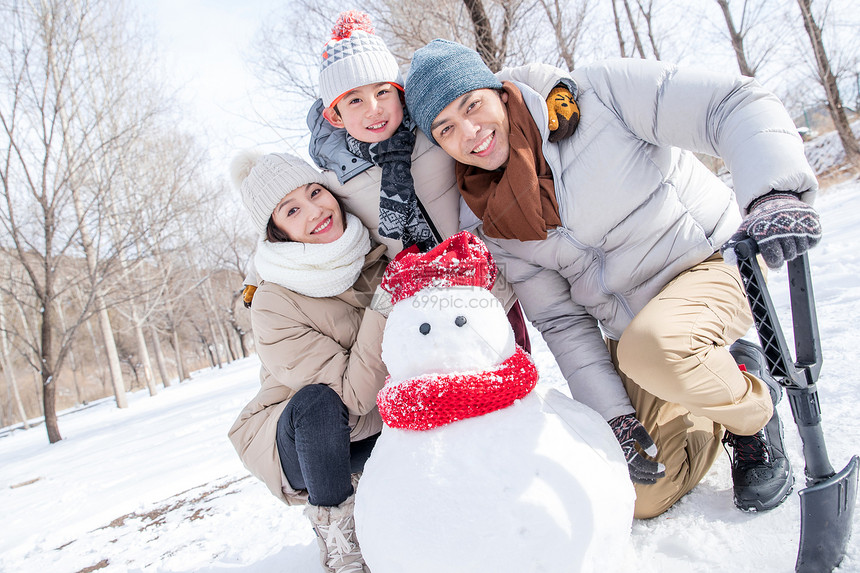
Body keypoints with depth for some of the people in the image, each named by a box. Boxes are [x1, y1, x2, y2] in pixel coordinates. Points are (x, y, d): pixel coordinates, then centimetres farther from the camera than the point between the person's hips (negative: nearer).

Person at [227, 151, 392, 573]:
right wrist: (382, 310, -37)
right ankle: (336, 539, -15)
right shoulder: (275, 305, -26)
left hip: (370, 430, 5)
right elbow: (352, 395, -29)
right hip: (296, 439, -5)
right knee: (317, 400, -35)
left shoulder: (375, 255, -12)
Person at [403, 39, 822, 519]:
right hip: (627, 328, 5)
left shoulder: (594, 95, -16)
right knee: (647, 495, -2)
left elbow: (735, 104, -21)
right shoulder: (489, 223, -4)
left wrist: (776, 192, -40)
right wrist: (614, 415, -12)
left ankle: (754, 412, -3)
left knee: (652, 347, -38)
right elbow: (562, 322, -3)